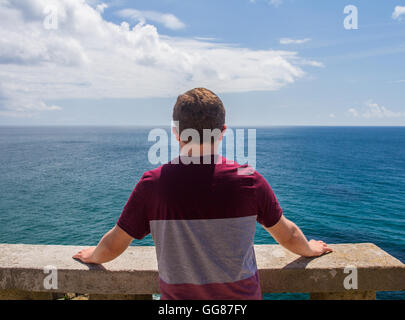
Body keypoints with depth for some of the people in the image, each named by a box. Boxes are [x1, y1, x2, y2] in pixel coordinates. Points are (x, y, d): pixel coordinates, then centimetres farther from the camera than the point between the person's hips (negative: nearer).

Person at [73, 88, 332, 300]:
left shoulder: (153, 183, -17)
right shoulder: (249, 179, -15)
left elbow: (114, 245, -3)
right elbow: (288, 235, 1)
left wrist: (93, 256, 20)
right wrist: (310, 249, 23)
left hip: (178, 295, 0)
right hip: (241, 294, 1)